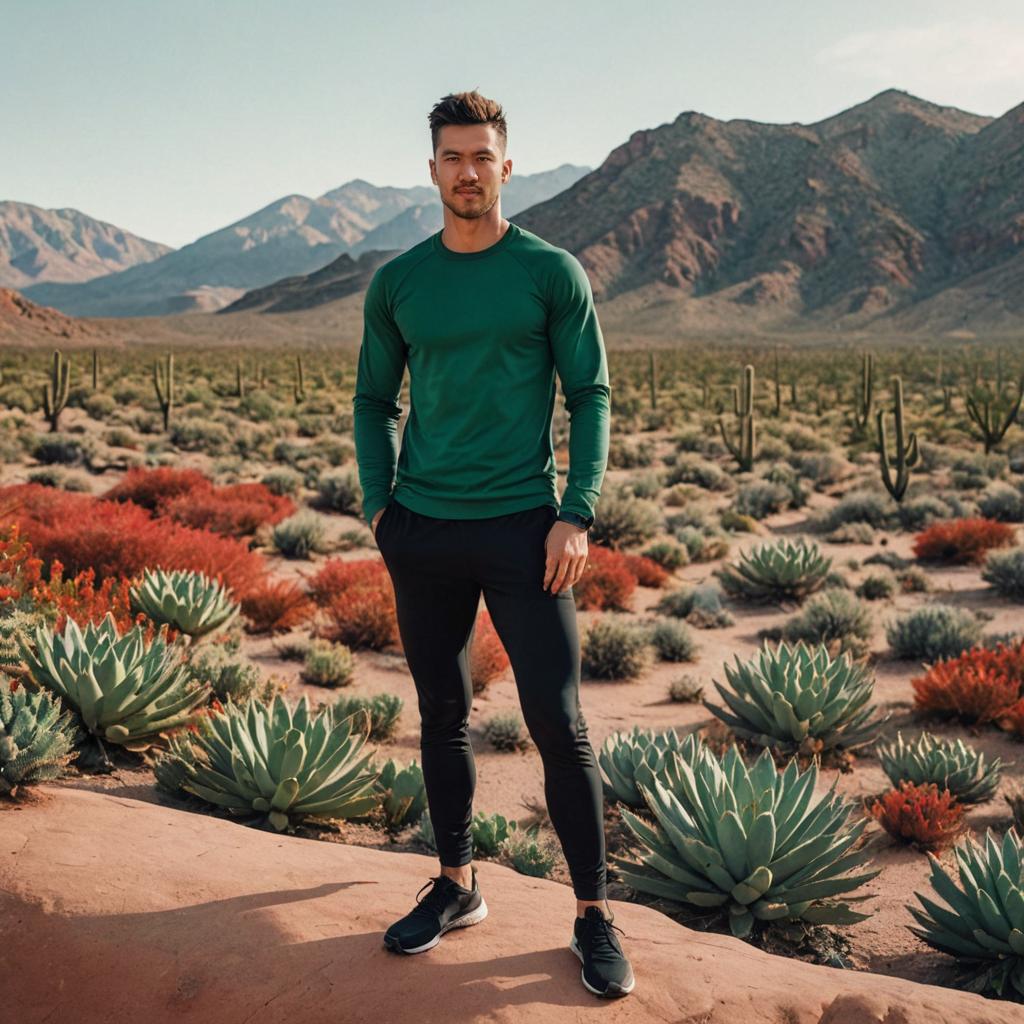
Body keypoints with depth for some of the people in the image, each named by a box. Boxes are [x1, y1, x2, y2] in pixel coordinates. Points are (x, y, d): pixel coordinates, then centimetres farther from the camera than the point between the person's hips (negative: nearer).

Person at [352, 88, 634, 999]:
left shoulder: (552, 272, 0)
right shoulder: (396, 284, 8)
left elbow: (591, 396, 0)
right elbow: (374, 399, 15)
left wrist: (577, 514, -10)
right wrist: (379, 505, 3)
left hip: (523, 530, -3)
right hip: (422, 532, 3)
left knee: (559, 724, -3)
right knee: (443, 714, 12)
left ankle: (594, 913, 11)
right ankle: (457, 884, 28)